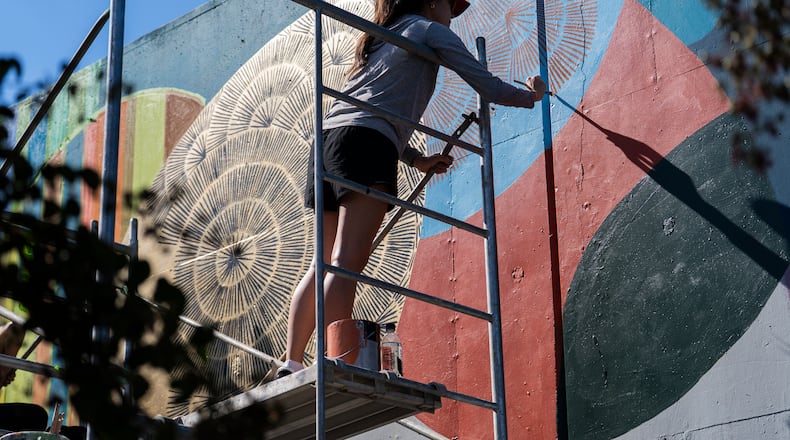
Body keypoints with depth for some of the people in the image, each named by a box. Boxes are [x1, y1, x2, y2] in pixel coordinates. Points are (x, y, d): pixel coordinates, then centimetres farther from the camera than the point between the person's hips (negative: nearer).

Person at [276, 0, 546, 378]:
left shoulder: (378, 43, 34)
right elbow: (489, 87, 12)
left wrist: (417, 159, 37)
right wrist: (532, 95, 30)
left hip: (328, 137, 8)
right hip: (366, 147, -8)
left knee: (325, 263, 8)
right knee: (348, 263, -19)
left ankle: (291, 366, 1)